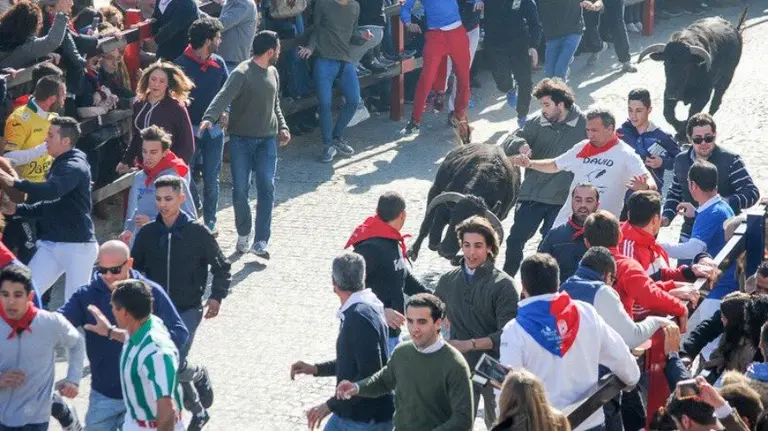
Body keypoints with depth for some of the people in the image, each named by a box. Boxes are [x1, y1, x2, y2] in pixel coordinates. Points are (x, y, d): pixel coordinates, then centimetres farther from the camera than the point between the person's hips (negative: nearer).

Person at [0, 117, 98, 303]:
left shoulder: (75, 167, -14)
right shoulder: (59, 165, 17)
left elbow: (51, 191, -33)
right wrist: (17, 209, 9)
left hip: (78, 246, -9)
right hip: (51, 244, 9)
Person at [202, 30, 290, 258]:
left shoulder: (272, 73, 11)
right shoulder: (242, 74, -13)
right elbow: (224, 97, -27)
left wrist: (282, 126, 14)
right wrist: (209, 118, -42)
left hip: (267, 139, 5)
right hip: (241, 139, -5)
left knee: (267, 188, -9)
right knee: (240, 189, -1)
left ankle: (261, 242, -11)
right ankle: (243, 234, 22)